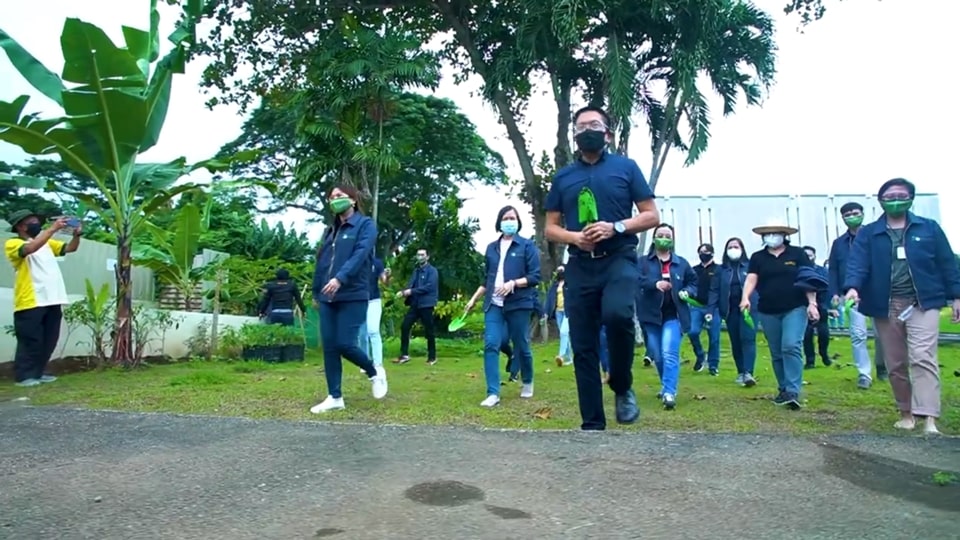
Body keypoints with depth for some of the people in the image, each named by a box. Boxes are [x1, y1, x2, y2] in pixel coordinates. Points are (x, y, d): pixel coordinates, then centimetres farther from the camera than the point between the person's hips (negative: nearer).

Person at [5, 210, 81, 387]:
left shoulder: (47, 243, 20)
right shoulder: (12, 244, -3)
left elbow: (70, 248, 18)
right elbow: (30, 248, -23)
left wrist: (76, 234, -3)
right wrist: (52, 229, -27)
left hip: (52, 300, 7)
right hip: (30, 302, -7)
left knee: (49, 341, 10)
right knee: (31, 341, -2)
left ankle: (37, 373, 21)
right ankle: (23, 376, 8)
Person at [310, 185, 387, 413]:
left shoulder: (365, 225, -2)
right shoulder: (330, 230, 18)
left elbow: (360, 254, -17)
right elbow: (321, 262, 20)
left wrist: (340, 278, -30)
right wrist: (316, 292, 20)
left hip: (353, 296, -6)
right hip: (328, 298, 6)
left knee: (345, 344, -10)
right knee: (329, 347, 3)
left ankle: (375, 373, 17)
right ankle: (334, 397, 13)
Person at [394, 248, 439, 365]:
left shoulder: (432, 271, -5)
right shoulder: (416, 271, 17)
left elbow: (429, 287, -17)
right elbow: (411, 285, 10)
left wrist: (412, 291, -20)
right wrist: (404, 292, -13)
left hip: (426, 305, -6)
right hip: (415, 304, 7)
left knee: (429, 331, 1)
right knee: (404, 326, -1)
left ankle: (432, 357, 13)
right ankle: (404, 355, 6)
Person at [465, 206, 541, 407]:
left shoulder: (527, 246, -1)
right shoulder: (491, 248, 13)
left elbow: (535, 277, -7)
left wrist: (513, 283, -20)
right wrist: (474, 299, 16)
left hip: (518, 304, -3)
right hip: (493, 304, 3)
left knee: (521, 347, 7)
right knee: (490, 345, -10)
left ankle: (527, 382, 34)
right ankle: (493, 394, -9)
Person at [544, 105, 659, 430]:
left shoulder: (626, 167, 8)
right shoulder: (563, 177, 14)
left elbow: (652, 216, 5)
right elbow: (550, 229, 14)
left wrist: (616, 227, -12)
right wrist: (575, 237, -7)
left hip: (619, 259, -3)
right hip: (580, 266, 3)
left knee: (616, 314, -32)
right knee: (583, 348, 1)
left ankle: (622, 386, -4)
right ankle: (592, 424, 12)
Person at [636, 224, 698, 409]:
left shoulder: (681, 263, 9)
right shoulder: (643, 262, 2)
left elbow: (693, 281, 19)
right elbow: (637, 279, -15)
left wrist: (687, 292, -4)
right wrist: (655, 283, -33)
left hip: (673, 315, -1)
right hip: (651, 316, 1)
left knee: (669, 353, -16)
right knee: (656, 356, 12)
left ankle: (669, 392, -16)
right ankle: (667, 386, 35)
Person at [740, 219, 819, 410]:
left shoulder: (797, 254, 2)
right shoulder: (758, 257, 7)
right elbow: (751, 279, -4)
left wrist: (812, 303, -9)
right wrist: (745, 297, -22)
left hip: (795, 309, -3)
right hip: (768, 312, 3)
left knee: (791, 347, -17)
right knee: (777, 353, 9)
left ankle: (793, 392, -16)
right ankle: (783, 390, 21)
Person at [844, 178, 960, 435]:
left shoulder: (929, 228, 8)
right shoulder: (867, 234, 6)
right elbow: (857, 263, -8)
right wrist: (852, 287, -26)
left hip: (922, 303, -1)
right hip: (885, 306, 2)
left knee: (922, 358, -15)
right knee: (895, 364, 8)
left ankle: (929, 419, -17)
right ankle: (907, 413, 21)